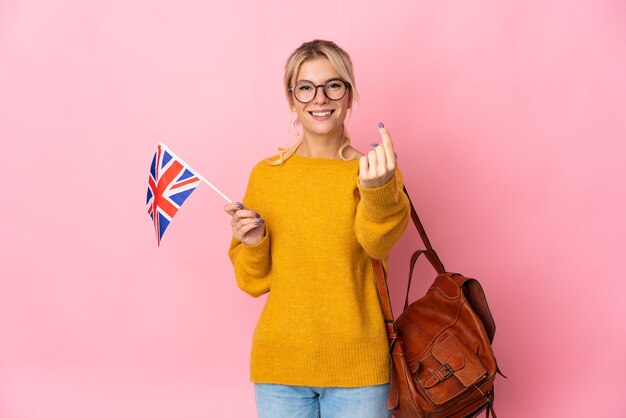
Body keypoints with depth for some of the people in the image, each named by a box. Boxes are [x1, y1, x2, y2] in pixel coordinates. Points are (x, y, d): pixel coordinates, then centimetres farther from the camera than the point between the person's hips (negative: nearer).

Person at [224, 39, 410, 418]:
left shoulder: (375, 172, -3)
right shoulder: (266, 175, 2)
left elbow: (379, 242, -25)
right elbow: (254, 281, 9)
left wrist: (378, 189, -43)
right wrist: (252, 244, -11)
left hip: (357, 366, -1)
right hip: (279, 361, 2)